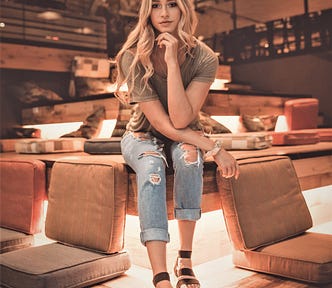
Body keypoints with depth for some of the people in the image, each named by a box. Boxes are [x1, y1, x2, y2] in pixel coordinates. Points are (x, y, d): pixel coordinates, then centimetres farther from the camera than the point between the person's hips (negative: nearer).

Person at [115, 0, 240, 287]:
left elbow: (181, 119, -29)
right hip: (143, 136, -1)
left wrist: (172, 62, -33)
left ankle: (185, 260, -26)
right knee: (152, 166, -36)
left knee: (189, 154, -35)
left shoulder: (204, 58, -18)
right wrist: (214, 148, -30)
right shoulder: (133, 57, -20)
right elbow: (163, 125, -25)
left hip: (187, 137, 1)